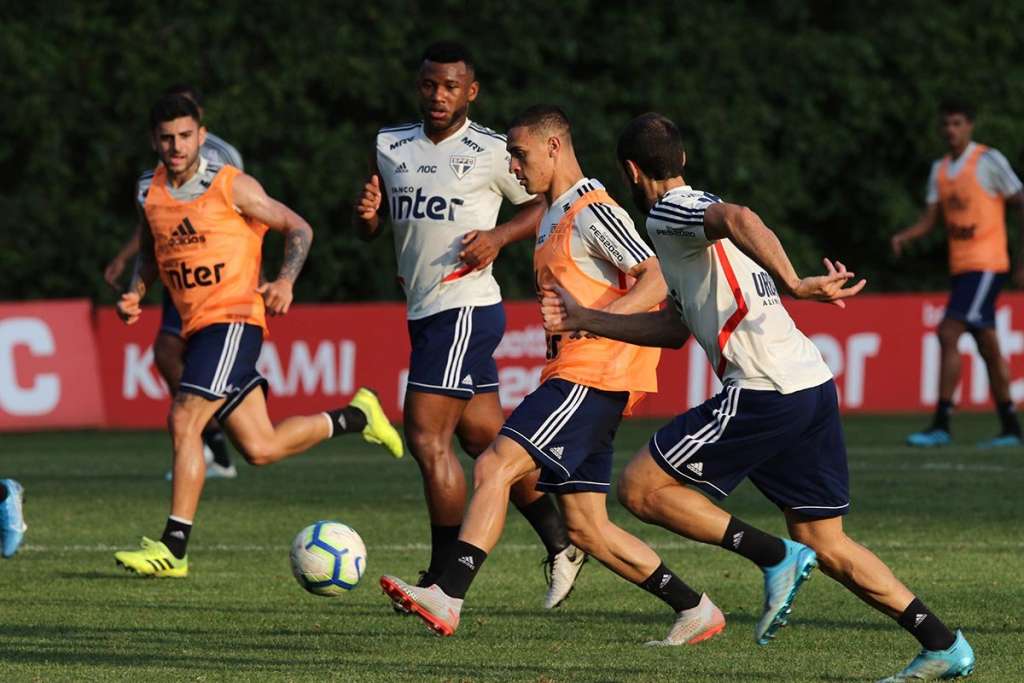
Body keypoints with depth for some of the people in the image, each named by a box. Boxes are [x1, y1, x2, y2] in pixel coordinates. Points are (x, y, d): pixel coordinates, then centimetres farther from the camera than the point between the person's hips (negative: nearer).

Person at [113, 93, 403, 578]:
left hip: (233, 317, -7)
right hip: (196, 326, 7)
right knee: (260, 448, 5)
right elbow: (150, 255, 27)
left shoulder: (233, 187, -6)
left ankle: (173, 549, -17)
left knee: (183, 422, -19)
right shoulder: (151, 195, 10)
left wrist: (285, 281, -15)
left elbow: (298, 228, 1)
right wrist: (134, 293, 6)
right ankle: (355, 418, 28)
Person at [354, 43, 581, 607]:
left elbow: (544, 206, 4)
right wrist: (367, 214, -6)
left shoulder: (492, 153, -5)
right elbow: (368, 231, 17)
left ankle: (445, 579, -5)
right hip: (423, 310, 7)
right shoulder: (389, 146, 12)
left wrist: (498, 236, -12)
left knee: (426, 437, -12)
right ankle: (561, 547, 24)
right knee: (485, 438, 12)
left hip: (466, 308, -7)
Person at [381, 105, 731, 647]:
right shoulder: (556, 217, 21)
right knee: (584, 525, 7)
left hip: (592, 376, -10)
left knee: (495, 466, -20)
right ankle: (695, 610, 14)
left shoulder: (594, 212, -9)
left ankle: (447, 598, -27)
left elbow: (654, 281, -19)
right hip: (571, 375, 10)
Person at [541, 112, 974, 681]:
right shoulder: (695, 216, 27)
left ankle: (775, 556, -10)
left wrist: (791, 283, -35)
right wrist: (585, 320, 36)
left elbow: (738, 218, -26)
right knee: (825, 543, 13)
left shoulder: (669, 212, -2)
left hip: (764, 393, -9)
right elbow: (674, 328, 33)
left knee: (641, 488, -1)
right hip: (813, 385, 9)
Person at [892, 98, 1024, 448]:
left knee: (948, 334, -17)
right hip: (960, 267, 8)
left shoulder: (989, 161, -7)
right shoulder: (940, 169, 14)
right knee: (988, 347, 10)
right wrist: (904, 236, -9)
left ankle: (940, 425, -18)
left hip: (986, 264, -8)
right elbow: (930, 218, 13)